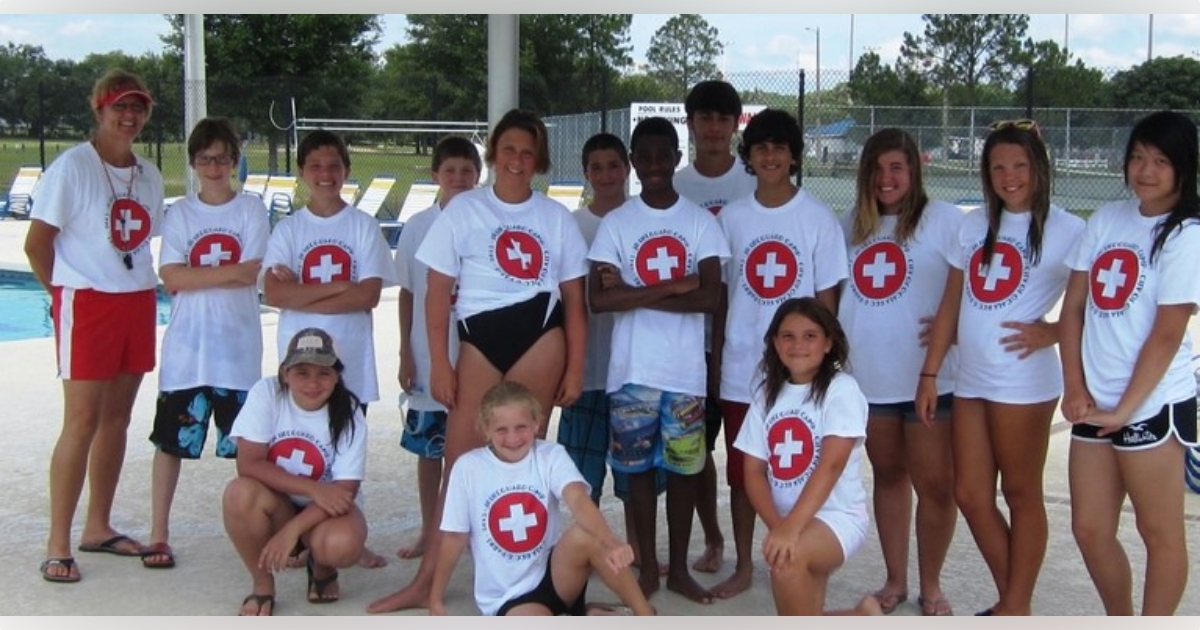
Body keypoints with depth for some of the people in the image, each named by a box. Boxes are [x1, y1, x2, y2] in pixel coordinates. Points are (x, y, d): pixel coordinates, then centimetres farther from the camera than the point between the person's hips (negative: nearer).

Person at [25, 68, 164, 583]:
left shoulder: (149, 176, 11)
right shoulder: (72, 166, -8)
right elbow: (37, 242, -8)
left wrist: (139, 284, 7)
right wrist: (63, 290, 0)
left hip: (138, 304, 6)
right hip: (86, 304, -6)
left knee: (117, 419, 11)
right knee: (82, 422, -7)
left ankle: (98, 528, 24)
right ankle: (58, 546, 1)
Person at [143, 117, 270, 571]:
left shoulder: (251, 210, 3)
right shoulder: (180, 213, 6)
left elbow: (251, 273, -9)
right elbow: (171, 277, -5)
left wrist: (198, 275, -9)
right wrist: (228, 273, -10)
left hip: (238, 348, -1)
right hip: (185, 346, 1)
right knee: (170, 440, 3)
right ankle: (159, 536, 12)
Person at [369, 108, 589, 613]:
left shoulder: (556, 217, 9)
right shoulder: (463, 210, 6)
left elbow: (575, 301, 10)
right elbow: (437, 294, 4)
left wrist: (575, 368, 3)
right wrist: (439, 363, -3)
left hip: (539, 336, 0)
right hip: (480, 338, 0)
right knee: (460, 460, -1)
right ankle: (426, 581, 3)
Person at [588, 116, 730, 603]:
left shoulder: (701, 221, 1)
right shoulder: (616, 223, 0)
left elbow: (709, 297, -10)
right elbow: (598, 299, -11)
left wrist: (634, 294, -14)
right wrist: (673, 287, -16)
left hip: (685, 369, 0)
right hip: (632, 369, 0)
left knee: (684, 467, 8)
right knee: (638, 466, 8)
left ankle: (679, 568, 22)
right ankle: (647, 566, 22)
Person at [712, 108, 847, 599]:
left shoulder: (818, 218, -3)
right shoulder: (731, 218, 4)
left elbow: (826, 299, -1)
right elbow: (720, 297, 7)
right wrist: (715, 361, 5)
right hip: (741, 369, 2)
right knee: (741, 471, 10)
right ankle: (744, 567, 23)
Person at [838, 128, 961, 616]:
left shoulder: (943, 219, -5)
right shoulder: (853, 224, 11)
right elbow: (835, 288, 20)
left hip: (928, 377, -5)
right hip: (868, 376, 5)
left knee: (933, 483, 1)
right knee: (888, 475, 15)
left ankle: (930, 586, 18)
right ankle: (895, 580, 27)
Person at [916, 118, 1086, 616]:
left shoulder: (1065, 230, -4)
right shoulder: (975, 225, 11)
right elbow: (950, 304, 12)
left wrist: (1051, 332, -16)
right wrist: (929, 373, 10)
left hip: (1023, 382, -6)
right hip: (971, 380, 6)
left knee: (1021, 494, 6)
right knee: (971, 495, 9)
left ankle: (1016, 608, 19)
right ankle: (1011, 602, 26)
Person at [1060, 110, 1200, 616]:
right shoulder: (1107, 219, 8)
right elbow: (1074, 307, 8)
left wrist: (1124, 409, -12)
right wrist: (1075, 388, 0)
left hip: (1152, 404, -6)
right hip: (1095, 403, 6)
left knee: (1160, 531, 7)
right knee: (1090, 529, 13)